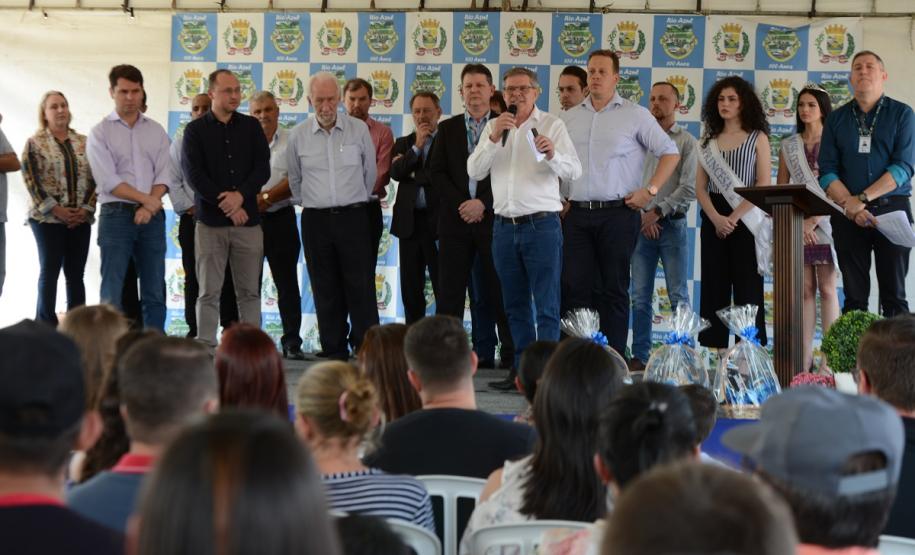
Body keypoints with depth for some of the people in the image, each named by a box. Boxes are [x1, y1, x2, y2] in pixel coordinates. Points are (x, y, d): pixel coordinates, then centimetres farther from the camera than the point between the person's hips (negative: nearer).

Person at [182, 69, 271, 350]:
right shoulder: (196, 130, 5)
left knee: (250, 291, 3)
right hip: (210, 220, -2)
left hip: (248, 219, 2)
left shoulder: (251, 127, 11)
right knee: (209, 292, -1)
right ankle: (205, 347, 1)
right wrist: (225, 203, -10)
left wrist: (240, 195, -13)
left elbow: (262, 169, 3)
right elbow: (193, 174, -4)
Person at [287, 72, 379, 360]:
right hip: (315, 220, 2)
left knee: (361, 287, -6)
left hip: (353, 216, -1)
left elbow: (370, 172, 11)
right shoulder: (298, 135, 3)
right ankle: (335, 355, 9)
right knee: (326, 292, 4)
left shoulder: (359, 129, 0)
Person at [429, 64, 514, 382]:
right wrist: (461, 204, -7)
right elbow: (437, 173, 6)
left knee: (500, 292, -1)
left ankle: (511, 355, 4)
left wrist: (483, 203, -12)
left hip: (493, 217, -2)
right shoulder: (447, 129, 12)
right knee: (450, 291, 2)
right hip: (455, 219, 2)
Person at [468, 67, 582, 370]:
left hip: (541, 223, -4)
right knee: (515, 305, 10)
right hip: (504, 227, 4)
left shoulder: (552, 125, 1)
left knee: (547, 305, -6)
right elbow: (474, 171, 3)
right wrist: (494, 138, -11)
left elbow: (574, 171, -9)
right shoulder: (493, 127, 13)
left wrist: (553, 154, -30)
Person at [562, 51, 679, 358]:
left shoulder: (635, 114, 2)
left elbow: (670, 153, 3)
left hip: (617, 214, -3)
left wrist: (650, 190, -7)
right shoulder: (570, 118, 13)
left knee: (614, 289, 1)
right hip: (577, 214, 3)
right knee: (573, 286, -2)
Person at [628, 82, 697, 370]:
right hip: (641, 224, 3)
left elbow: (689, 189, -6)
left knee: (678, 295, -2)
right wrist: (640, 215, -3)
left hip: (671, 224, -3)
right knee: (640, 295, 3)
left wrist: (657, 211, -11)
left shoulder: (686, 142, 2)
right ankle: (640, 355, 6)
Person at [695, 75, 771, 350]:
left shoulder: (757, 138, 4)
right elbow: (700, 187, 7)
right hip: (713, 219, 4)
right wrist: (716, 218, -10)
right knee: (714, 286, 1)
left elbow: (764, 184, -5)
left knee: (747, 287, -5)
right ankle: (719, 348, 4)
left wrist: (734, 216, -12)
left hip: (746, 219, -4)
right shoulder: (709, 141, 14)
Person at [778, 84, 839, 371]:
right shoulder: (788, 146, 12)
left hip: (825, 221, -3)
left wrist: (813, 221, -15)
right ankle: (805, 356, 1)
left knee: (826, 288, -4)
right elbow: (780, 189, 10)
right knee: (805, 289, 2)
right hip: (795, 223, 3)